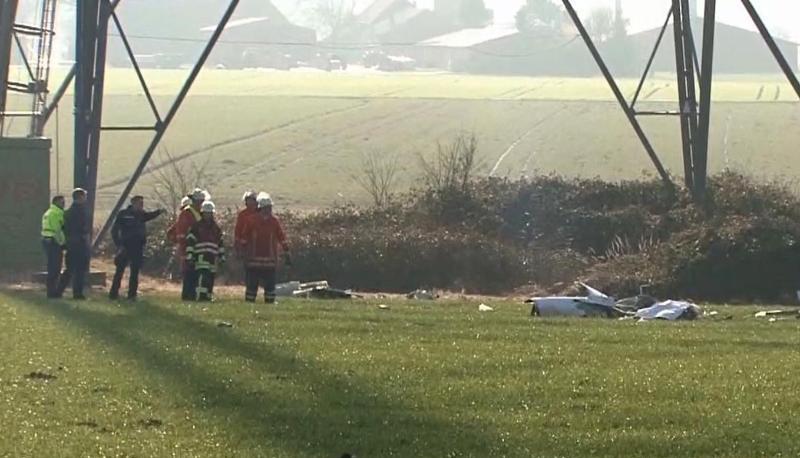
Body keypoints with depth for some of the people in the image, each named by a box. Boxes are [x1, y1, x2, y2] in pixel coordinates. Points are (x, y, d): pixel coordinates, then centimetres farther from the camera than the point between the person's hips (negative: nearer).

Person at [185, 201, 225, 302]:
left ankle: (208, 297, 10)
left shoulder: (216, 228, 18)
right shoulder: (196, 226, 3)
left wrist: (222, 257, 17)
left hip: (213, 257, 6)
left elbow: (220, 243, 23)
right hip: (201, 257, -5)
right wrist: (190, 256, -9)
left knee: (211, 279, 5)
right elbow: (190, 241, -1)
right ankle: (201, 297, -24)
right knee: (203, 277, -20)